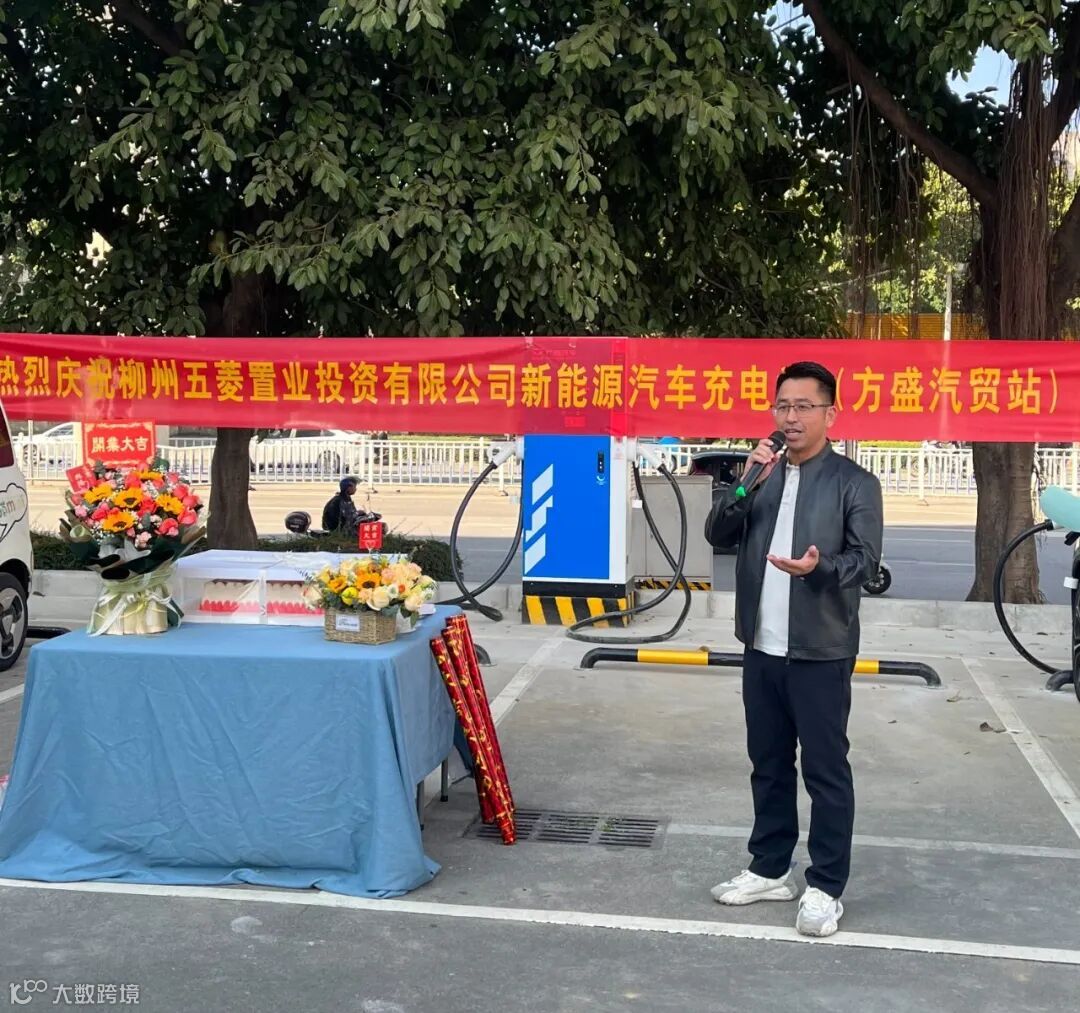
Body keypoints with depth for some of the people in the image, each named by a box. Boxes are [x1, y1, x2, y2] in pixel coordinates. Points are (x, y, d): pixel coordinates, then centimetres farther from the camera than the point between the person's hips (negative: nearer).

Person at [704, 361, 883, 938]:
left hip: (821, 652, -5)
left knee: (825, 771, 2)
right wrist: (745, 484, -12)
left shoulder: (854, 483, -4)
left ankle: (825, 887, 12)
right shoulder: (762, 474, 11)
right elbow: (717, 536, 3)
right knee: (768, 764, 15)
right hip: (762, 648, 5)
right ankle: (770, 869, 28)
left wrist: (820, 566, -31)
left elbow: (865, 559, -11)